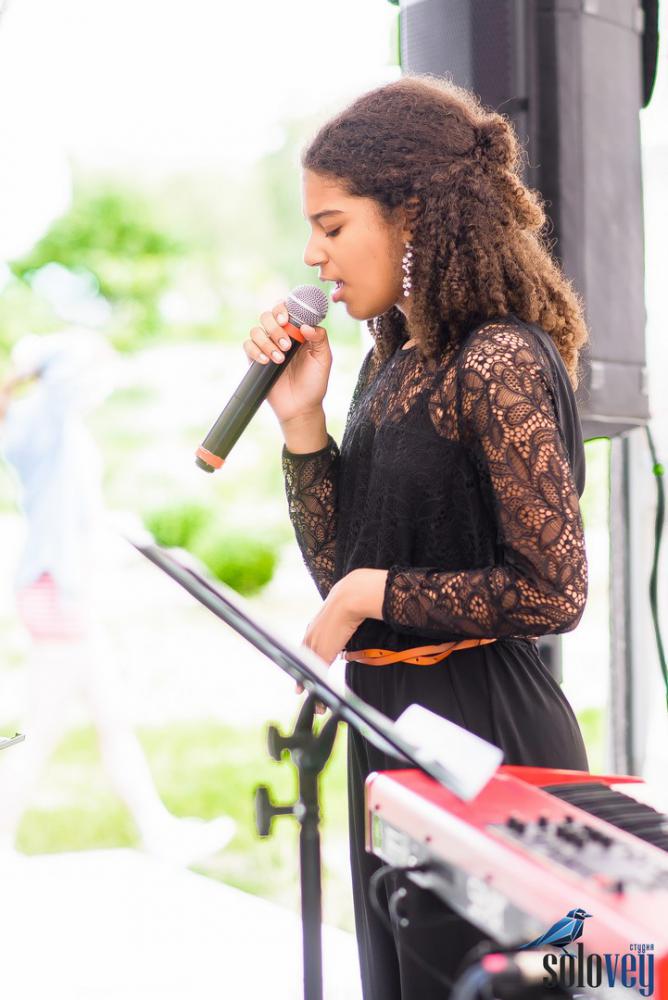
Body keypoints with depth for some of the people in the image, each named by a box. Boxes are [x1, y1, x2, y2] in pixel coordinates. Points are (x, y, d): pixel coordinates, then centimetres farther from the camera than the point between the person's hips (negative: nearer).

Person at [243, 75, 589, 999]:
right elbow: (337, 566, 11)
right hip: (387, 719, 9)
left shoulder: (500, 362, -16)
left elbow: (553, 592, -18)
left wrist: (378, 593, -12)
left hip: (481, 729, -9)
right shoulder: (393, 363, 10)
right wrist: (301, 419, 1)